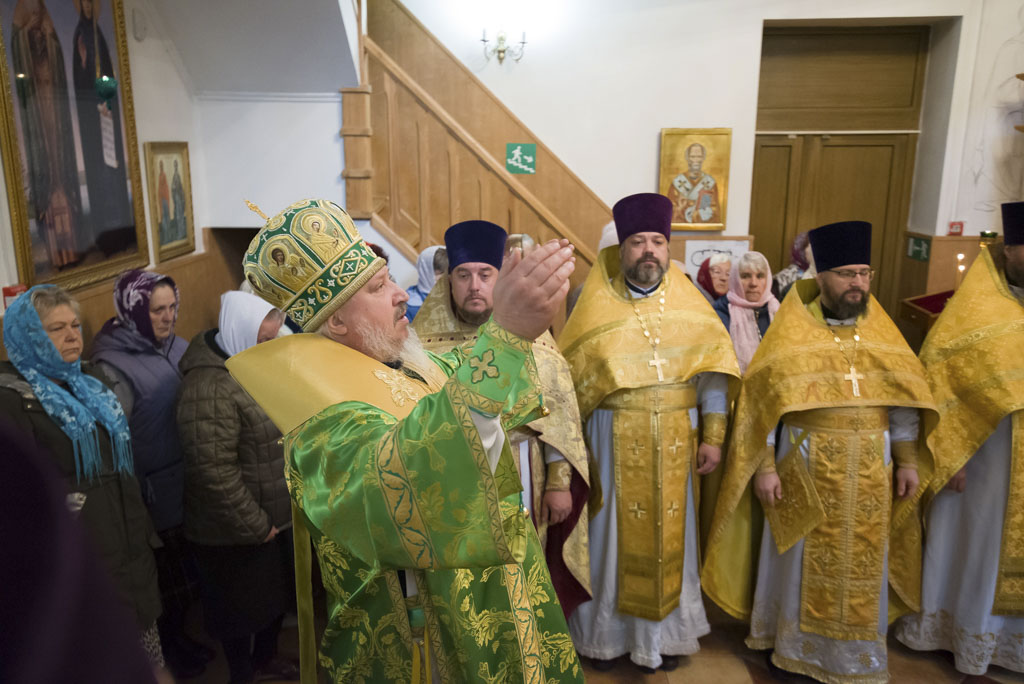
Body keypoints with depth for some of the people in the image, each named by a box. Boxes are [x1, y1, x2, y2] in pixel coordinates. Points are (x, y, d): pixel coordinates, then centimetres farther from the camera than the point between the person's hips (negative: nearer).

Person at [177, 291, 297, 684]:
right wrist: (256, 526, -19)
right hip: (236, 534, -8)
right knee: (242, 608, 14)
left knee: (279, 594, 25)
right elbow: (215, 473, -28)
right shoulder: (209, 389, -26)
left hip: (276, 519, 8)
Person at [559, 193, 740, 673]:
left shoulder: (688, 304, 2)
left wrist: (713, 436, -3)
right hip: (614, 441, -1)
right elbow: (567, 377, -2)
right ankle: (605, 632, 27)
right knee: (613, 534, 8)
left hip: (675, 443, 2)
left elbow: (714, 369, 3)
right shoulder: (597, 306, -2)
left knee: (669, 536, 12)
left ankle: (664, 632, 31)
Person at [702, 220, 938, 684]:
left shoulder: (882, 332, 4)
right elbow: (760, 402, -8)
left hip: (868, 472, 3)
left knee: (861, 561, 13)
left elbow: (903, 400, 9)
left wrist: (907, 459, 6)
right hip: (805, 468, -3)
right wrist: (763, 467, -13)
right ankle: (793, 645, 27)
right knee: (803, 561, 9)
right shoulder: (791, 333, -7)